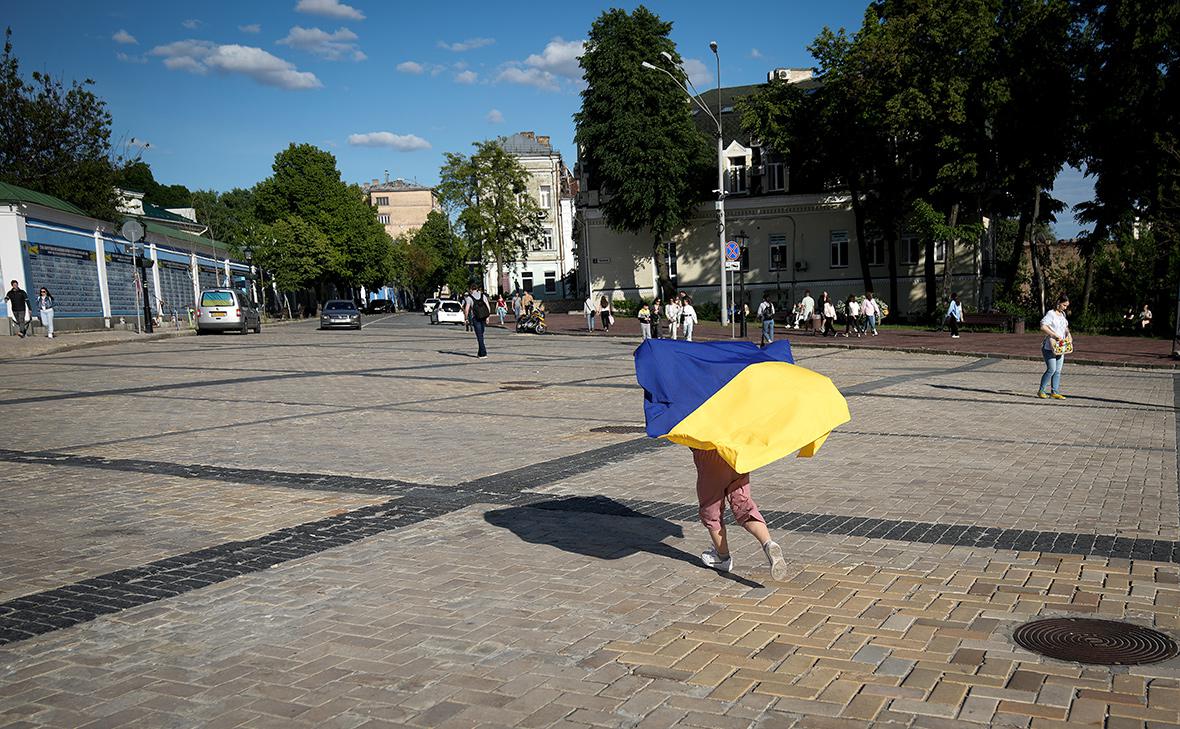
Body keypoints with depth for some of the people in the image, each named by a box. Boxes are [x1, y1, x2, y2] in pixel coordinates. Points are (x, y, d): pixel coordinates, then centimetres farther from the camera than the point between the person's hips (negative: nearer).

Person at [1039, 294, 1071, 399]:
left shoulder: (1063, 314, 14)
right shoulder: (1050, 314, -11)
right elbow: (1043, 327, -23)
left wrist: (1068, 333, 9)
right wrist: (1055, 335, -24)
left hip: (1061, 347, 8)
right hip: (1050, 347, -8)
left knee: (1058, 371, 7)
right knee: (1051, 369, -10)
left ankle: (1054, 392, 12)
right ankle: (1041, 391, 1)